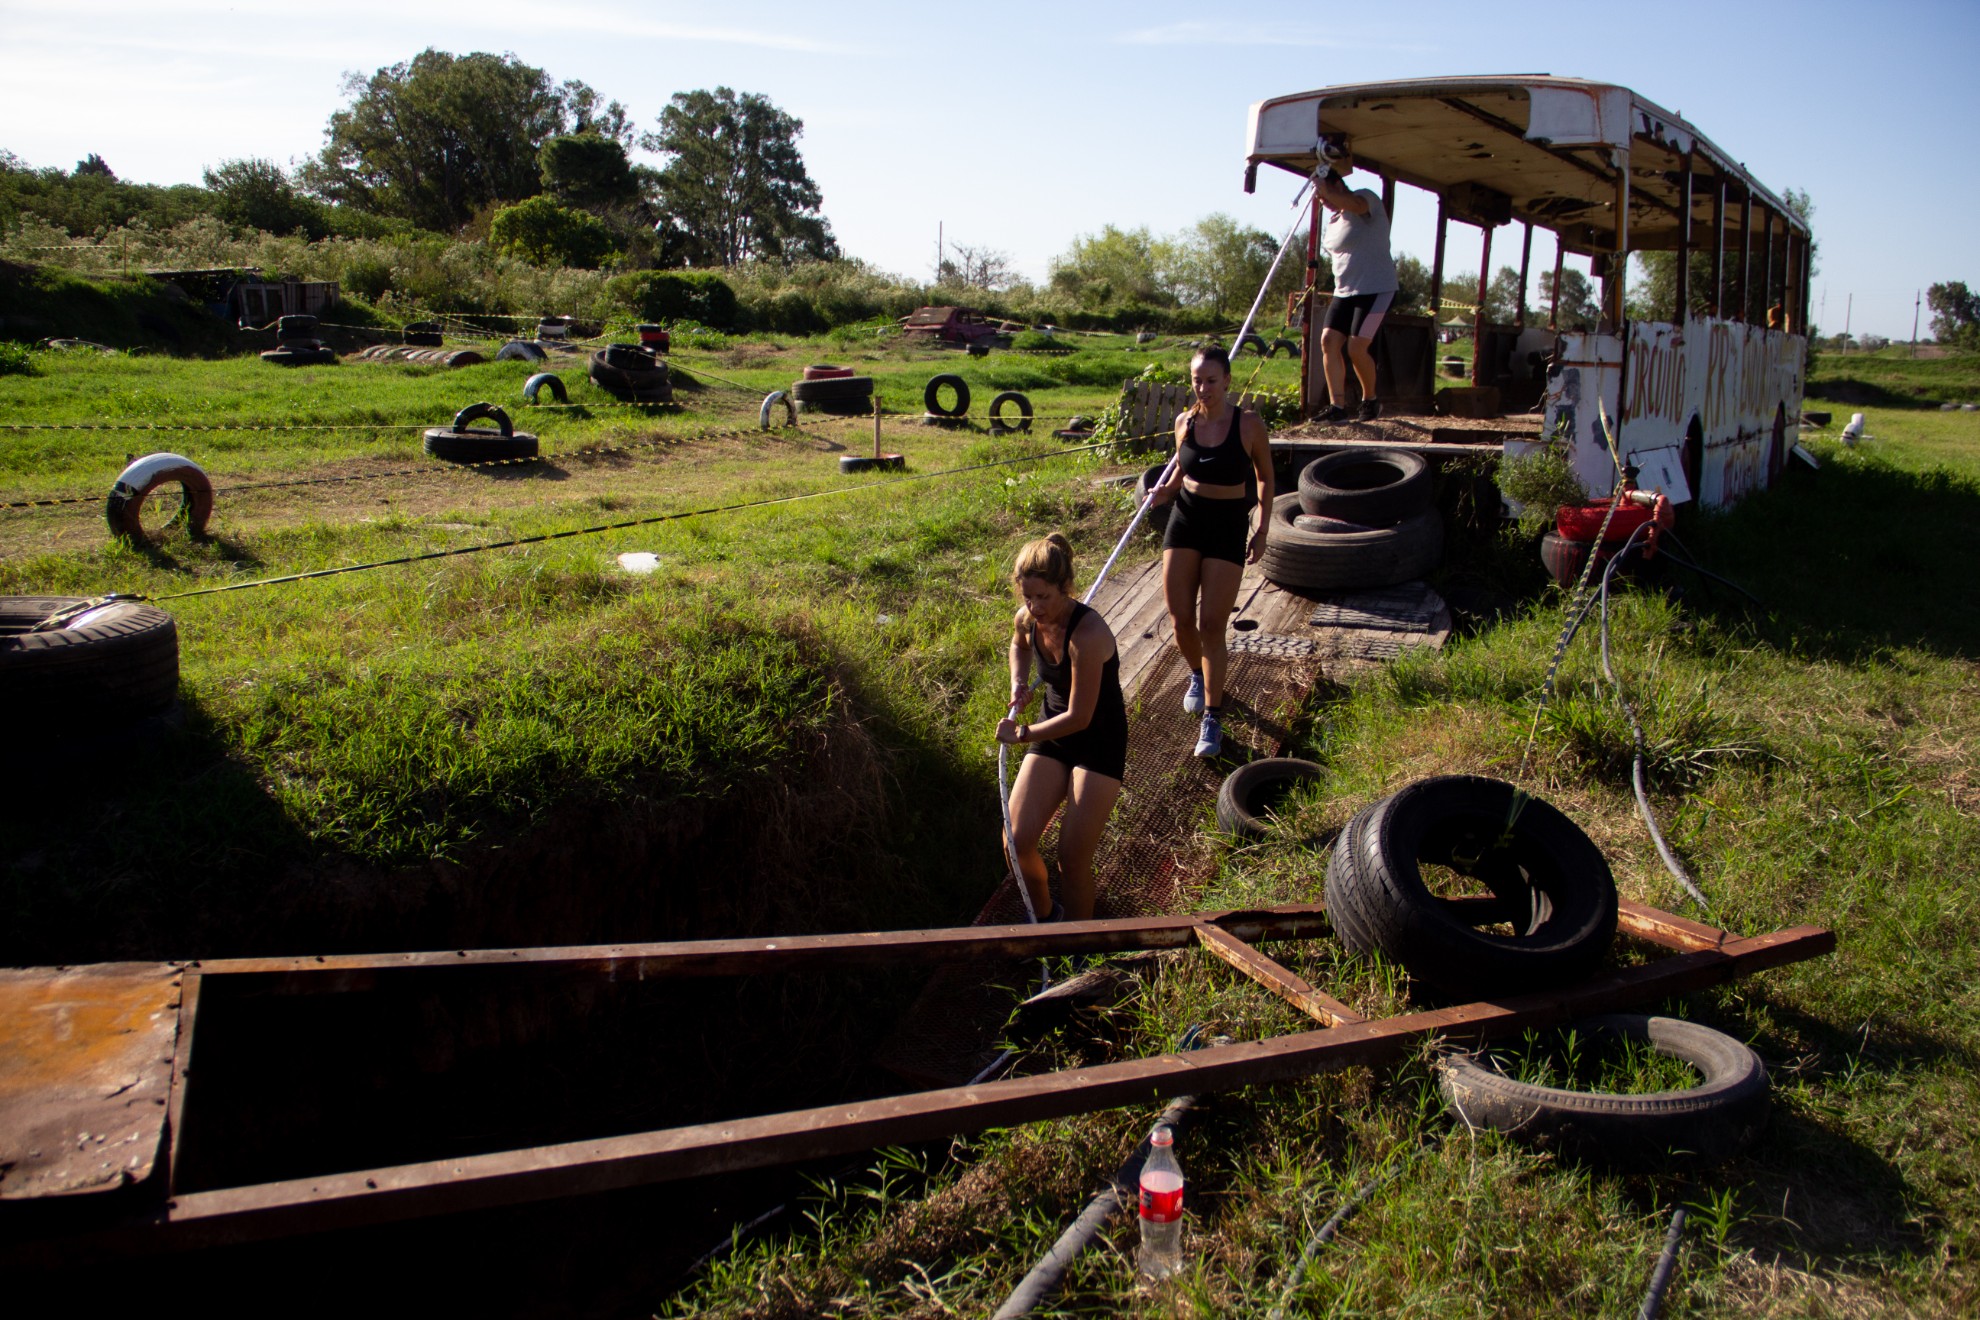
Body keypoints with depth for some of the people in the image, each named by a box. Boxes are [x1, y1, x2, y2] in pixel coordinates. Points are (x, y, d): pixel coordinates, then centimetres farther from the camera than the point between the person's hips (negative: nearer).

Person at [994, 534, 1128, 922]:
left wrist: (1022, 734, -15)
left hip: (1100, 743, -6)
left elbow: (1079, 717, -26)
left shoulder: (1088, 634, -30)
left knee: (1072, 860, -9)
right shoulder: (1027, 619, -7)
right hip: (1053, 736, 6)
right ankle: (1044, 916, 24)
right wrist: (1018, 685, 3)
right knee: (1017, 841, -4)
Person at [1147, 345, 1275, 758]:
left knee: (1211, 626, -5)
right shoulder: (1185, 422, -1)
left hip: (1228, 526, -3)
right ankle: (1197, 675, 37)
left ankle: (1213, 719, 6)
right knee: (1180, 620, 3)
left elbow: (1265, 477, 3)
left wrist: (1263, 530, 0)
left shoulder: (1249, 424, -11)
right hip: (1185, 519, 4)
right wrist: (1165, 491, -3)